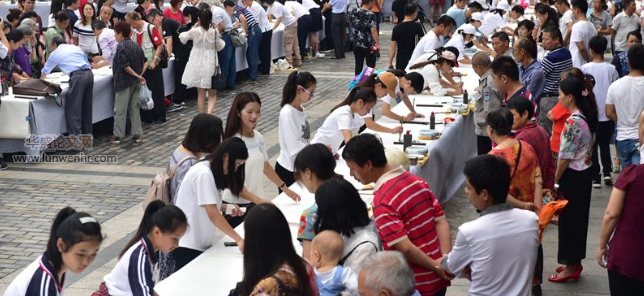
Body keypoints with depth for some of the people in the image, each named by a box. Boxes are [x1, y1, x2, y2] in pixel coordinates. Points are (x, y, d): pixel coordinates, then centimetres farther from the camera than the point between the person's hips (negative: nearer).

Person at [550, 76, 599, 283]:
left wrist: (555, 180, -10)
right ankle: (575, 262, 27)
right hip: (585, 173, 9)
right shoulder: (588, 117, 5)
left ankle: (571, 267, 11)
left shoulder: (573, 122, -22)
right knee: (579, 218, 16)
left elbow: (565, 157, -21)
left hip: (572, 176, -9)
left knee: (568, 220, 2)